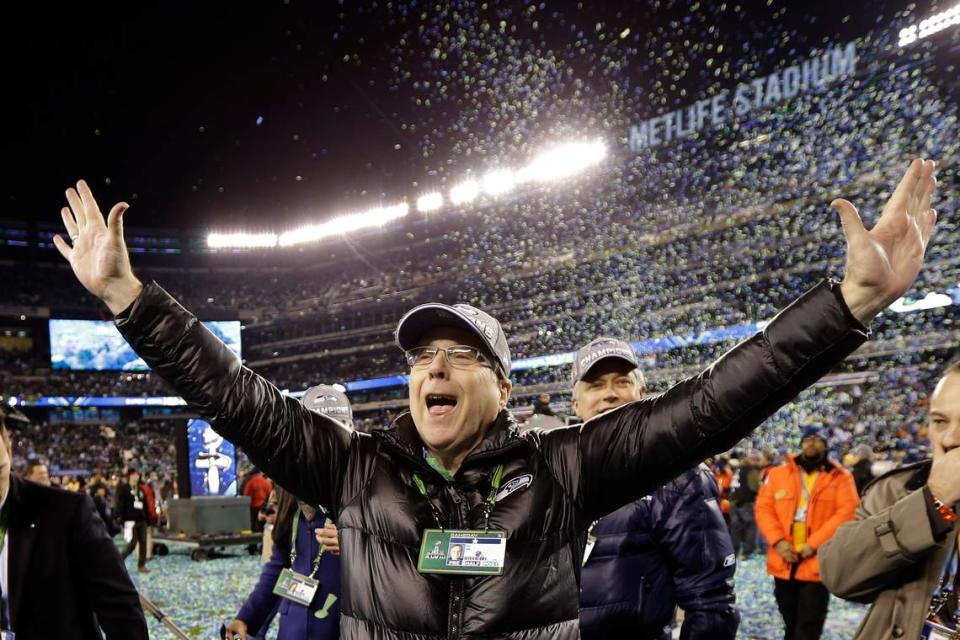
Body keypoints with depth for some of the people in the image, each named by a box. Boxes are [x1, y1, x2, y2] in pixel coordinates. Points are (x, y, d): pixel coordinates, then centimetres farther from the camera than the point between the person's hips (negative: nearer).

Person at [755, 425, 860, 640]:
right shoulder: (779, 474, 8)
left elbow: (846, 513, -9)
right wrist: (777, 540, -11)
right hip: (784, 563, 3)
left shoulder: (840, 477, 1)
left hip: (818, 564, -3)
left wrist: (814, 543, -16)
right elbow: (763, 508, 4)